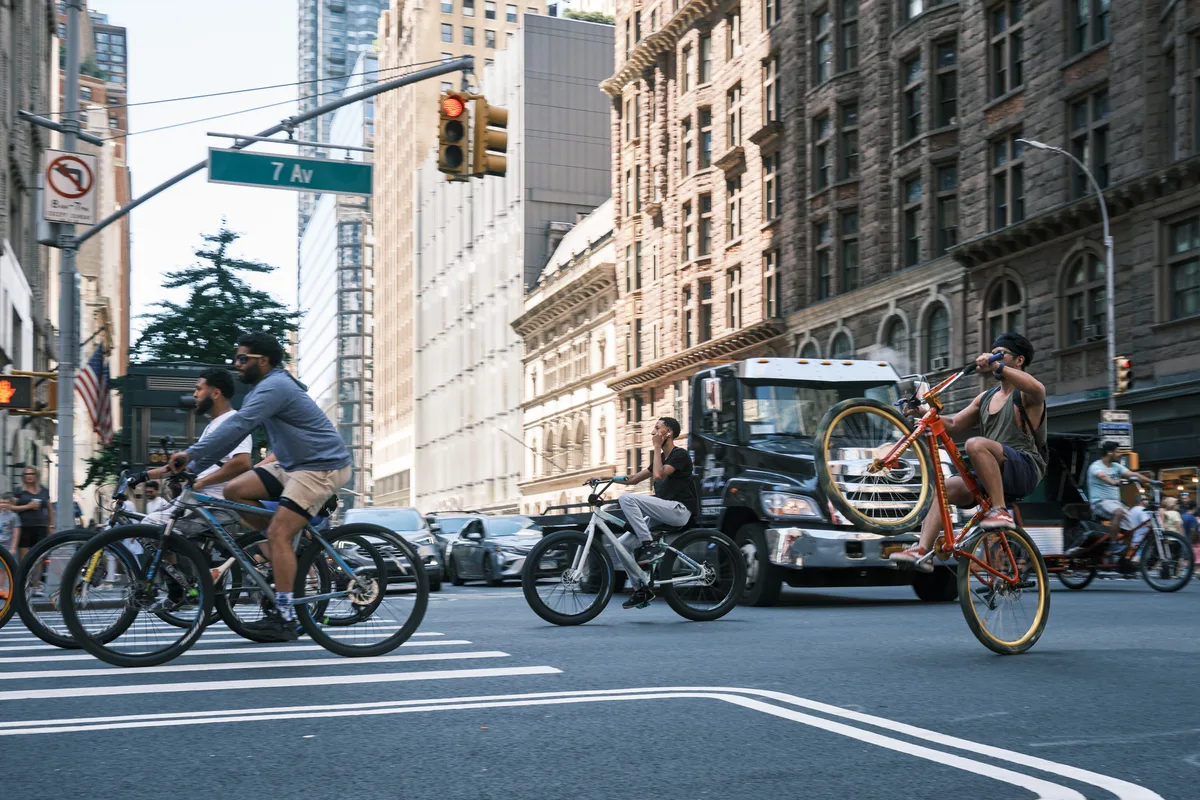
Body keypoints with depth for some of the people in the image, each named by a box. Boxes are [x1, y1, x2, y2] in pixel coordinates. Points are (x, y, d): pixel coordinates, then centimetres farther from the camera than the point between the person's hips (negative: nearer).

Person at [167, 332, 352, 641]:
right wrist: (194, 465, 5)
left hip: (322, 466, -10)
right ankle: (292, 544, 10)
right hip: (293, 464, 10)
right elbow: (235, 428, 13)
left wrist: (191, 454, -26)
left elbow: (237, 426, -27)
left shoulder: (274, 386, -17)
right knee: (234, 490, 0)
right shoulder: (263, 388, 15)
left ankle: (284, 618, -12)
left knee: (278, 534, -16)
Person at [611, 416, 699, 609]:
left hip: (679, 510, -9)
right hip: (665, 512, 9)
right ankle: (642, 589, 5)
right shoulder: (661, 457, 22)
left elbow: (658, 475, -20)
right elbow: (634, 479, 19)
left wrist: (657, 447, -8)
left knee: (627, 499, -23)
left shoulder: (680, 455, -5)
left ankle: (650, 546, -22)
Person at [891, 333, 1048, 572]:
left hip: (1024, 470, -7)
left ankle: (1000, 510, -30)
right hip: (991, 476, 7)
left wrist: (997, 367, -34)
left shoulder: (1025, 394, 1)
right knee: (946, 487, -13)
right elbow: (954, 426, 24)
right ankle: (922, 550, -19)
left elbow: (1038, 388, -26)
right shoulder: (986, 398, 24)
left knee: (976, 444, -32)